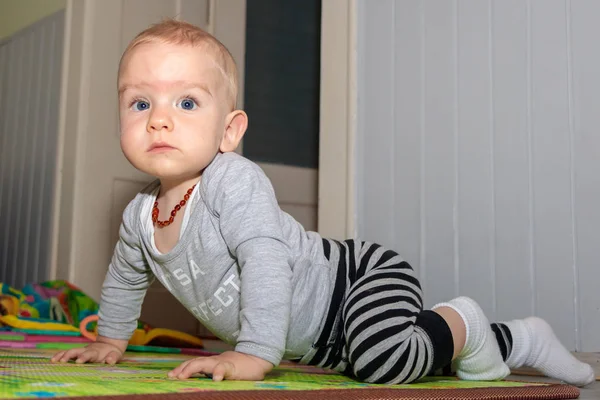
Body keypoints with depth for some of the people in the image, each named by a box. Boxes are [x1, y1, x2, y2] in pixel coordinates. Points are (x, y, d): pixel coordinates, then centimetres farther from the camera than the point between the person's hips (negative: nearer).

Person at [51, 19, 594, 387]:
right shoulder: (140, 216, 0)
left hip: (365, 276, -9)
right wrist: (110, 340, 26)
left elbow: (266, 259, -37)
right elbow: (125, 277, 20)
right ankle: (516, 338, 38)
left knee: (383, 358, -36)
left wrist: (253, 354, -40)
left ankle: (460, 326, -2)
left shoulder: (234, 181, -26)